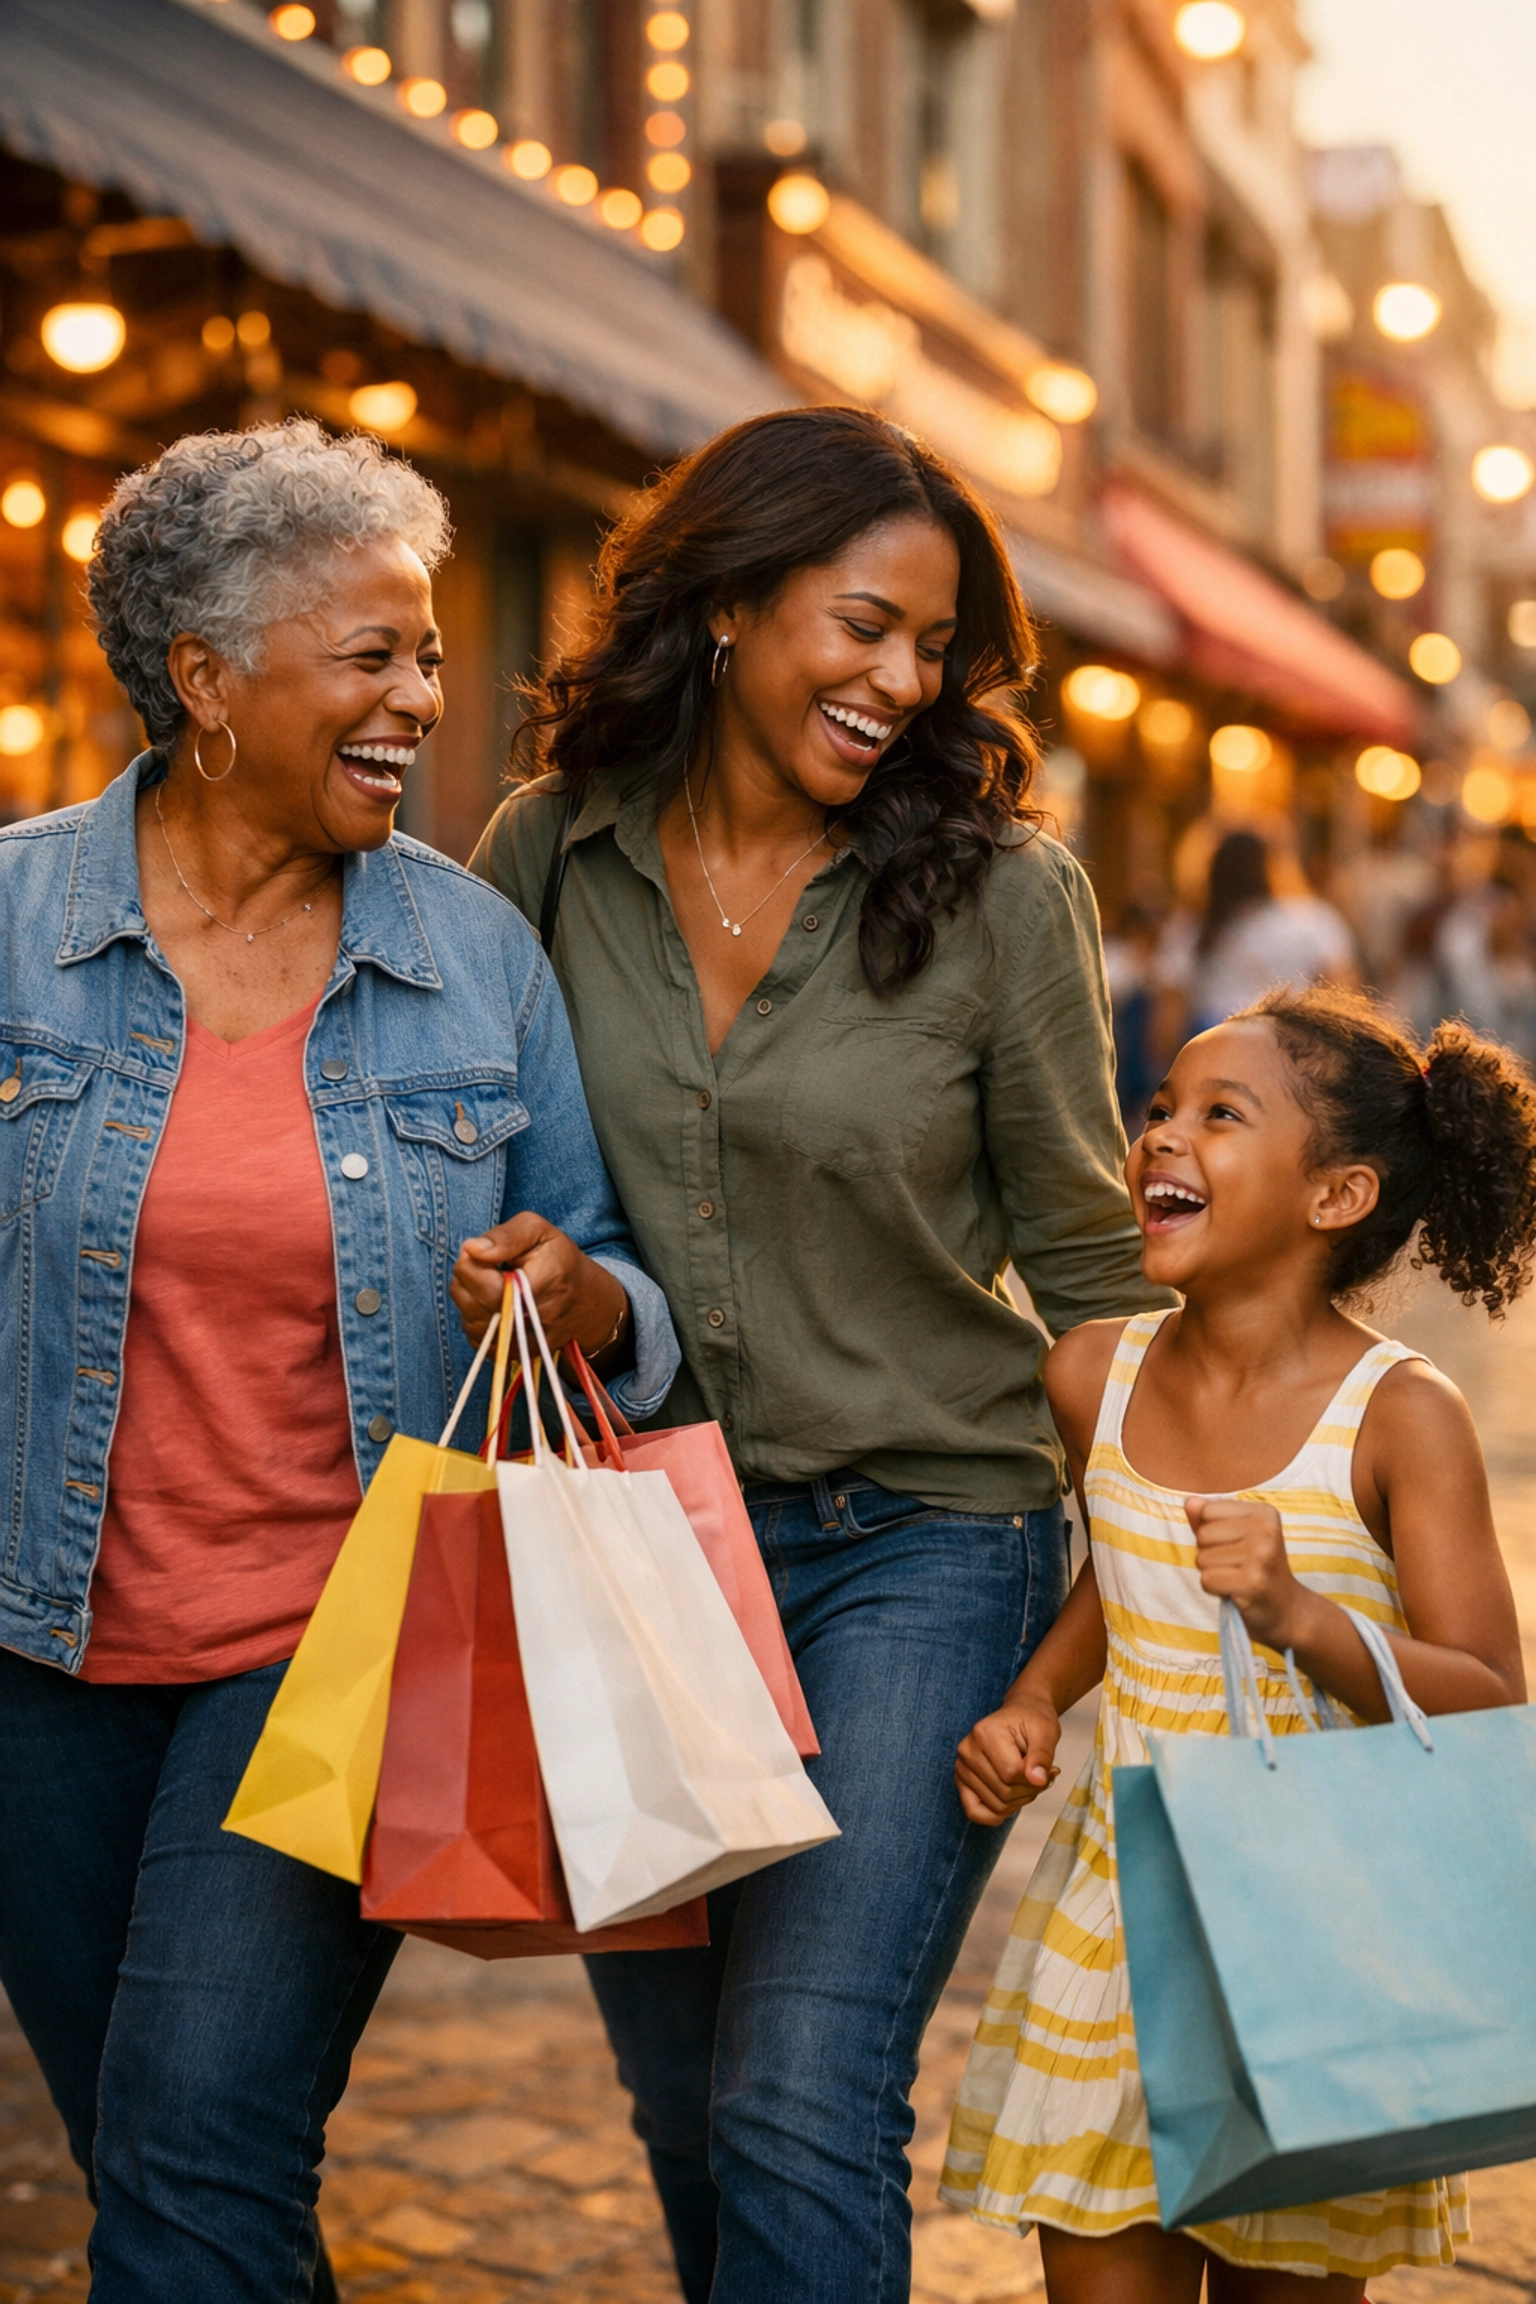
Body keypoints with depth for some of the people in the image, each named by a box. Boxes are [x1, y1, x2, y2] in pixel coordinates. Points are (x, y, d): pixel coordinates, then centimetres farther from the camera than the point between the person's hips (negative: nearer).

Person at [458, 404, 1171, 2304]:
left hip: (922, 1542, -3)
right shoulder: (546, 857, -1)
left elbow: (1085, 1270, 0)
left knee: (802, 2108, -11)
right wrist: (506, 1278, -6)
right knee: (683, 2114, 15)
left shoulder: (999, 894, -8)